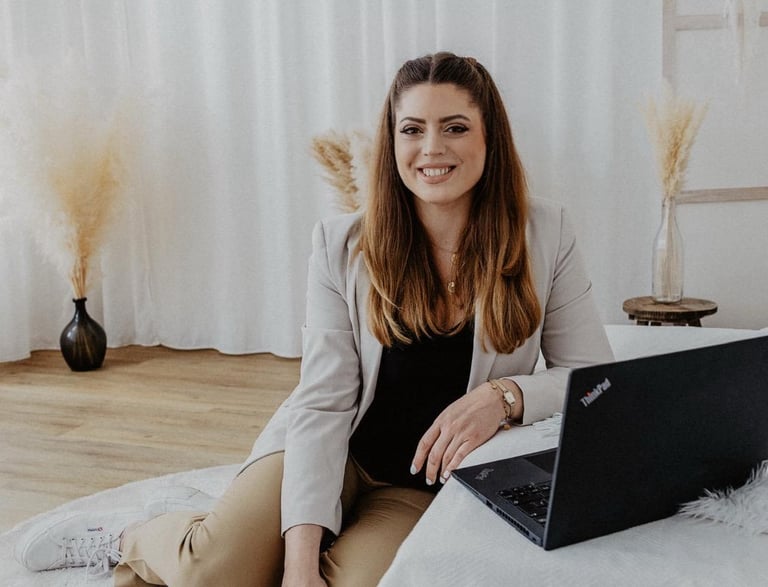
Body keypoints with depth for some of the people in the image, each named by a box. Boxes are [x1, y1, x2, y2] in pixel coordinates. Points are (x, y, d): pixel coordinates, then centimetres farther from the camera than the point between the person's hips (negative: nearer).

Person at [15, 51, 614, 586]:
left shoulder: (546, 234, -8)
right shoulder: (343, 245, -9)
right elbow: (322, 406, -13)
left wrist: (506, 394, -25)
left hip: (427, 486, 1)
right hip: (335, 452, -1)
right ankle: (131, 538, 11)